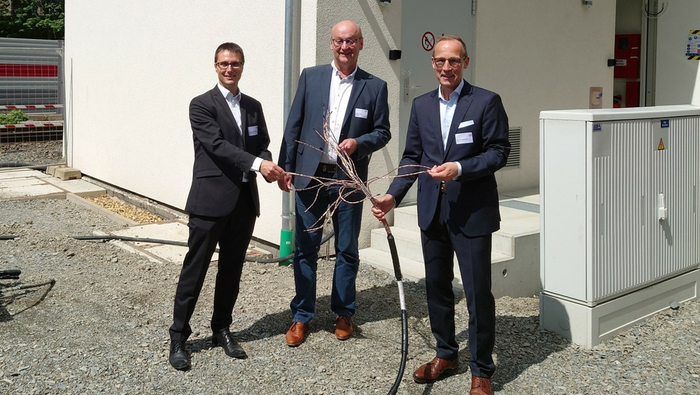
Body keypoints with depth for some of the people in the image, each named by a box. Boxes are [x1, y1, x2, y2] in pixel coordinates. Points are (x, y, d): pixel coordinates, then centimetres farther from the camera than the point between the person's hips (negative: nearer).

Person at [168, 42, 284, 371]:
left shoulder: (253, 106, 14)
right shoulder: (202, 105, -4)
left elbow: (262, 145, 12)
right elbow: (217, 144, -17)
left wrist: (268, 165, -12)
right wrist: (257, 164, -28)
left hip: (244, 201, 6)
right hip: (210, 200, -5)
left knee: (231, 270, 14)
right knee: (194, 270, 1)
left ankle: (222, 329, 28)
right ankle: (178, 337, 12)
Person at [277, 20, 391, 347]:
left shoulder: (375, 86, 1)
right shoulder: (310, 77, 3)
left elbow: (382, 132, 4)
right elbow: (294, 125, 4)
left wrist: (358, 142, -16)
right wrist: (286, 167, 0)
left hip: (349, 179, 0)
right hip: (310, 175, 1)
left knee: (347, 250, 9)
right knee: (305, 248, 6)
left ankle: (343, 313, 26)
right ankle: (301, 316, 19)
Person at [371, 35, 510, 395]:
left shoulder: (486, 102, -5)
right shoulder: (421, 105, 9)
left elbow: (499, 151, -8)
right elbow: (412, 157, 11)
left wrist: (459, 168, -22)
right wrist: (393, 195, 0)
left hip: (472, 213, -5)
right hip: (432, 212, 5)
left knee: (478, 292, 0)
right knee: (436, 286, 15)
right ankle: (446, 355, 33)